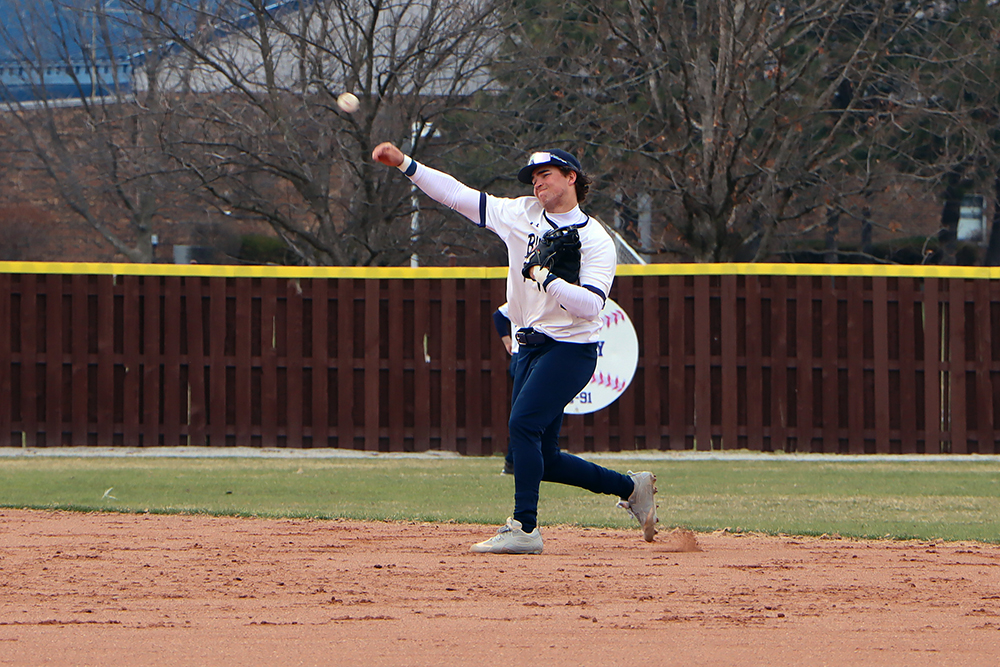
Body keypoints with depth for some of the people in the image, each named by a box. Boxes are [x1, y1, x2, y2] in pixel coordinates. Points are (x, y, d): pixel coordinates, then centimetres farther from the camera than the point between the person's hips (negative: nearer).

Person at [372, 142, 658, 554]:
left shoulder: (595, 240, -9)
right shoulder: (522, 215, 8)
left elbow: (590, 305, -21)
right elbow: (457, 195, 7)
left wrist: (546, 278, -28)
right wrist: (405, 164, 1)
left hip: (571, 350, -7)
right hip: (531, 348, 7)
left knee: (524, 423, -24)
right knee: (542, 459, 7)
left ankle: (524, 528, -23)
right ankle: (629, 488, 24)